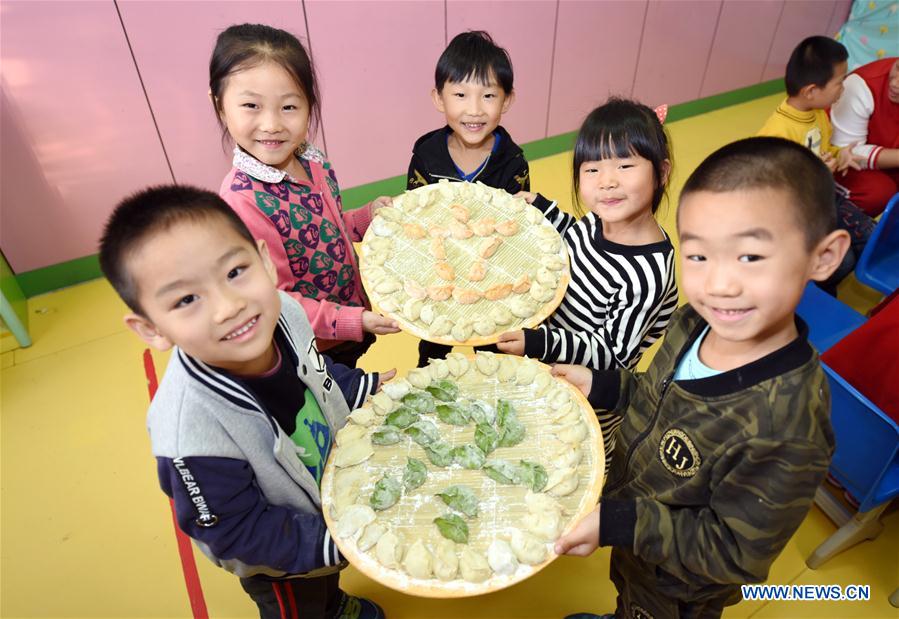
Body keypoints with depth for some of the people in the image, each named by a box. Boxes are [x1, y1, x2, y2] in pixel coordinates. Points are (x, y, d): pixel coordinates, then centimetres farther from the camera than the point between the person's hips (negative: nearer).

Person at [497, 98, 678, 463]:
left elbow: (611, 354, -27)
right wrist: (541, 208, -3)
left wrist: (538, 343, -39)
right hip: (547, 370, 7)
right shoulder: (597, 222, -12)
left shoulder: (646, 275, -34)